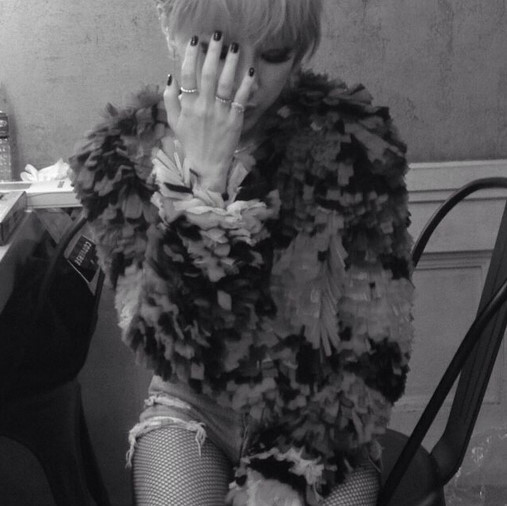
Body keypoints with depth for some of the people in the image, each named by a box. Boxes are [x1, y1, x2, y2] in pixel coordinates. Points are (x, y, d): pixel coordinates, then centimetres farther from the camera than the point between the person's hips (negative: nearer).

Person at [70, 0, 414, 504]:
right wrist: (203, 178, -30)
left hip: (323, 415, 0)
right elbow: (175, 350, -22)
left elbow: (375, 349, -10)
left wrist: (293, 465, -19)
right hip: (192, 410, 1)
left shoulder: (353, 142, -14)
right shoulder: (121, 158, -12)